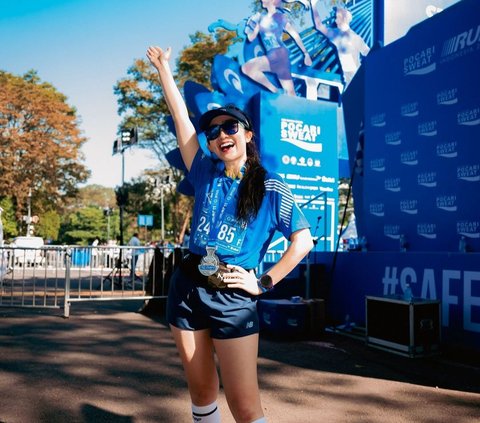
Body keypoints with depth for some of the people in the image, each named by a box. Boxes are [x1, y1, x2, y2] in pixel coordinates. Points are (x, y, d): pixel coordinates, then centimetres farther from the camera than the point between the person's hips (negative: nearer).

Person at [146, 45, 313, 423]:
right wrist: (163, 66, 13)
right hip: (188, 288, 4)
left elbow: (303, 241, -3)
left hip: (234, 299, -4)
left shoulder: (272, 189, -3)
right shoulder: (206, 175, 6)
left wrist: (264, 283, -7)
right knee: (201, 391, 14)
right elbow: (181, 117, 9)